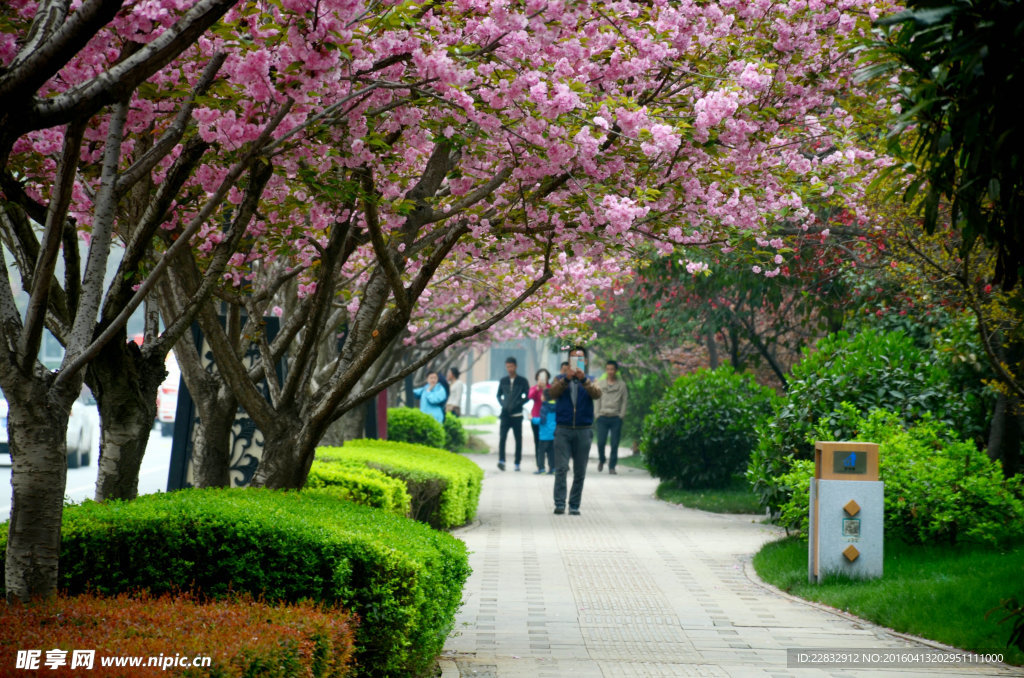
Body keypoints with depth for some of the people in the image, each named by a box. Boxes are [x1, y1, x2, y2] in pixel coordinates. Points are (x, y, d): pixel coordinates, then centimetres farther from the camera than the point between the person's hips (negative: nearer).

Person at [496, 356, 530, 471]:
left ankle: (517, 464, 8)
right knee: (502, 437, -13)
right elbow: (499, 395, 20)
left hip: (517, 414, -1)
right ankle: (501, 460, -16)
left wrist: (517, 404, -9)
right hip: (505, 414, 1)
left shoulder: (522, 381, 4)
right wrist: (502, 404, 2)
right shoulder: (503, 381, 12)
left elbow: (528, 396, 2)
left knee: (518, 439, 2)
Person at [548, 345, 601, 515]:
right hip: (563, 429, -1)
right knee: (561, 469, -11)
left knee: (580, 472, 2)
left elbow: (597, 394, -11)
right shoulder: (561, 380, 11)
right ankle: (559, 504, -12)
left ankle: (574, 505, 9)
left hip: (583, 431, 1)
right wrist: (567, 379, -26)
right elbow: (552, 392, -10)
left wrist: (583, 379, -27)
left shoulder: (589, 382, 11)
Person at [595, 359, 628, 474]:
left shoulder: (621, 385, 6)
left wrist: (621, 415, -3)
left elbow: (624, 401, 6)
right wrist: (598, 414, 3)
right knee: (600, 442, -5)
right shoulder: (601, 384, 10)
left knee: (614, 444, -3)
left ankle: (612, 467, 4)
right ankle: (601, 460, 22)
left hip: (616, 418, -1)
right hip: (603, 417, 1)